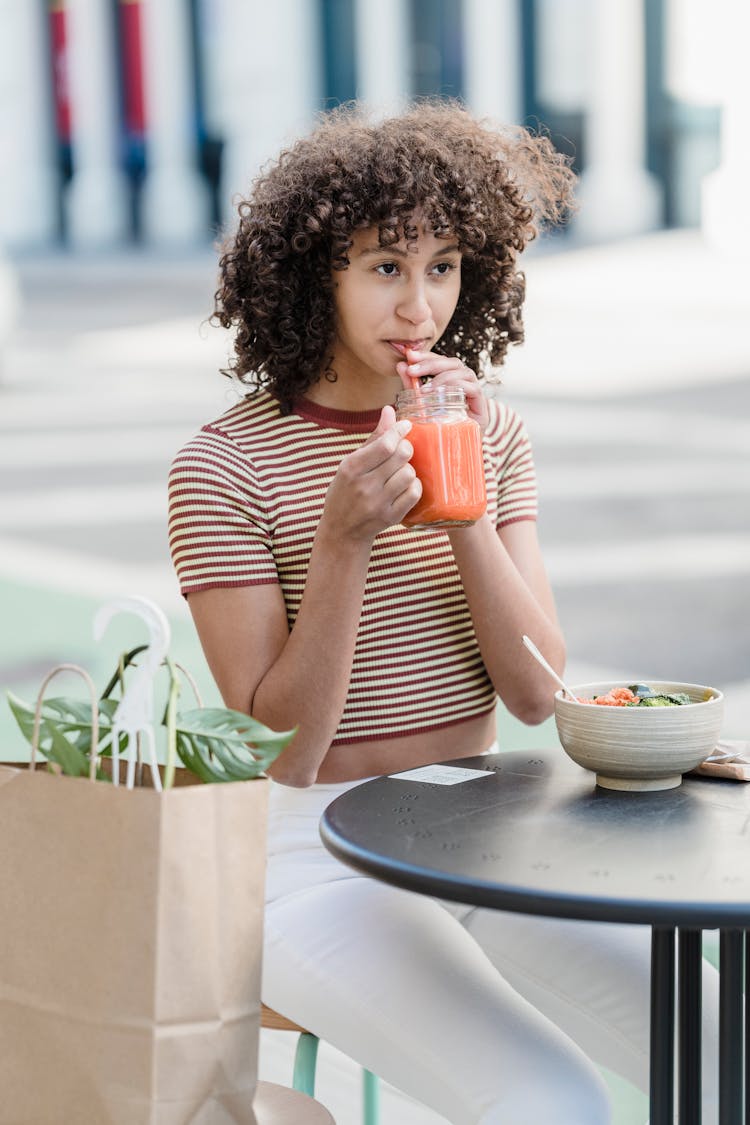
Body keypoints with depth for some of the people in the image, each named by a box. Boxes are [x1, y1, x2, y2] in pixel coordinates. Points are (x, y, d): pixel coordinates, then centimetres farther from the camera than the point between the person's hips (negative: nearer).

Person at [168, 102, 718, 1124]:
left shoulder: (488, 430, 5)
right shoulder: (225, 467, -9)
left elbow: (536, 694, -3)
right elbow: (281, 752, -13)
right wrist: (343, 541, -24)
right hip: (316, 858, -5)